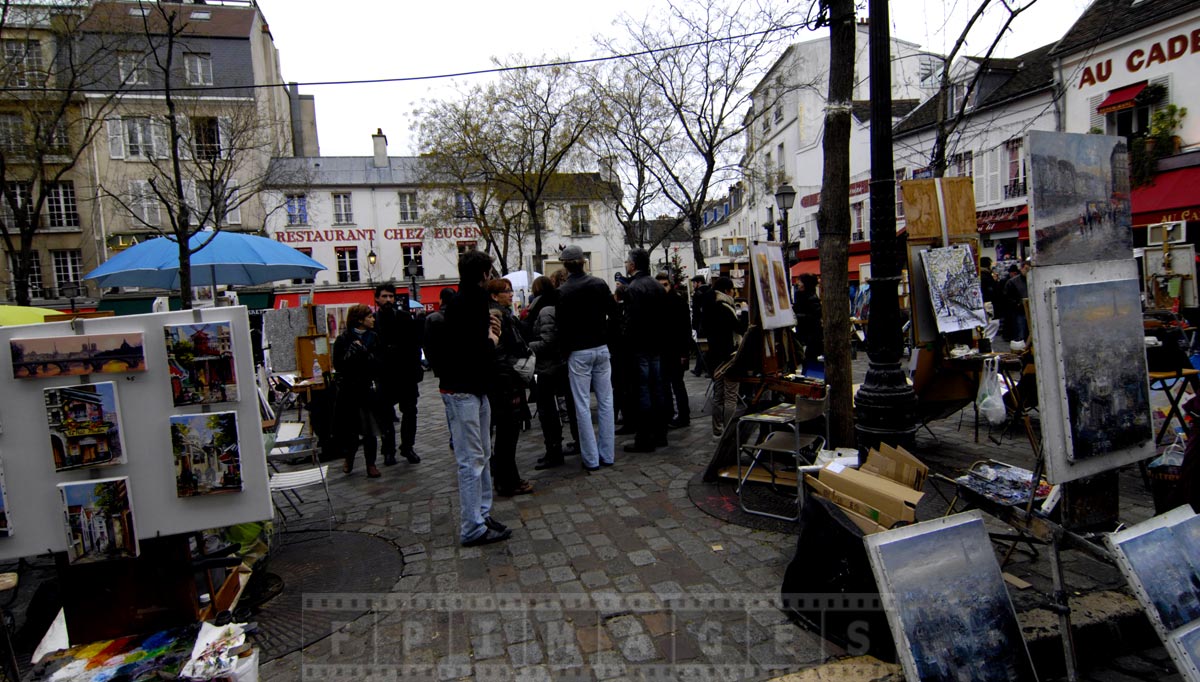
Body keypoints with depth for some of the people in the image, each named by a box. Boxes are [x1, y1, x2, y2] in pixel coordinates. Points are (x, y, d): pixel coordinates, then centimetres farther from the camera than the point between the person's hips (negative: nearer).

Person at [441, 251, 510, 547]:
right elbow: (473, 348, -25)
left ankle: (483, 514, 26)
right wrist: (491, 340, -8)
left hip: (475, 388, 10)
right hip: (461, 390, -10)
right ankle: (473, 528, 4)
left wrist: (490, 336, -1)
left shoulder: (473, 299, 15)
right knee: (472, 460, -5)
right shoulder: (466, 303, -16)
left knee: (482, 455, 15)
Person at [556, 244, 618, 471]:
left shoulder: (562, 292, -10)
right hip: (601, 349, 3)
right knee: (605, 402, 9)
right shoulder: (600, 284, 0)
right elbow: (614, 312, 5)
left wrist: (565, 352, 6)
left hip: (578, 352, -3)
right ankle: (607, 455, 14)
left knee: (583, 406, 3)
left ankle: (591, 459, 6)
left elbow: (561, 326, -7)